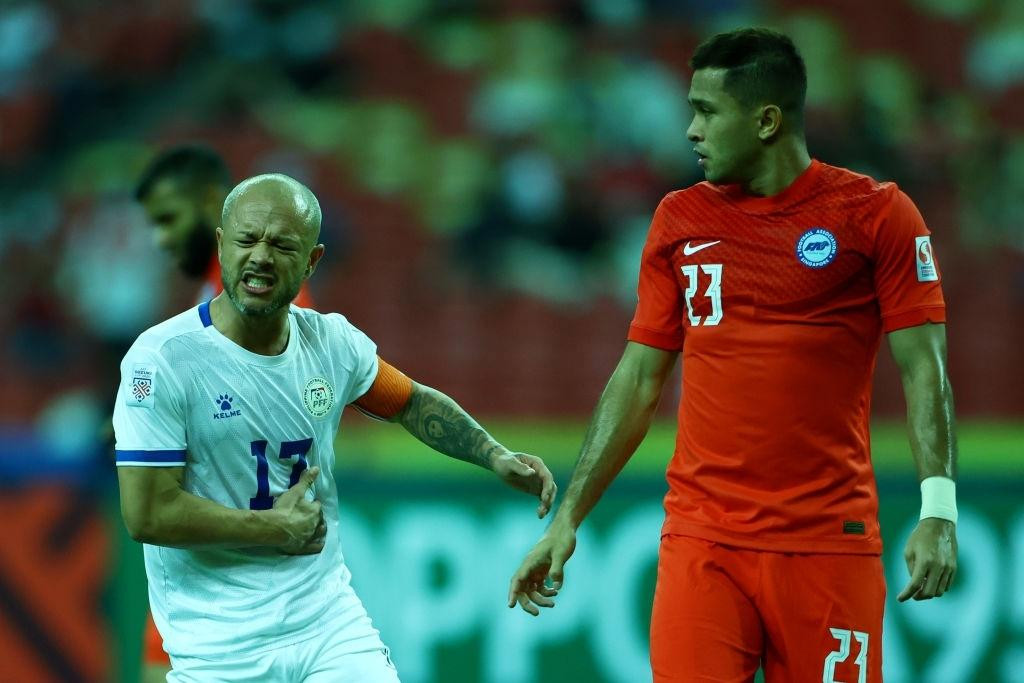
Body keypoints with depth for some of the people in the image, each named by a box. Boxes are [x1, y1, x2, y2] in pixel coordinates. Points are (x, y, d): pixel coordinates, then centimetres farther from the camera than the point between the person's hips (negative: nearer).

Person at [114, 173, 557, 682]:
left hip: (330, 620, 4)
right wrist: (278, 529, -10)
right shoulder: (162, 359, -13)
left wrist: (495, 456, 8)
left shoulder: (333, 342, 3)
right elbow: (147, 515, -16)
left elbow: (413, 403, 23)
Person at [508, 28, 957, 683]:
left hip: (832, 542, -2)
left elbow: (924, 369, -3)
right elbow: (638, 380, 14)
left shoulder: (877, 212, 0)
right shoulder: (680, 219, 11)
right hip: (702, 541, 3)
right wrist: (568, 518, 9)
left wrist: (938, 510, -15)